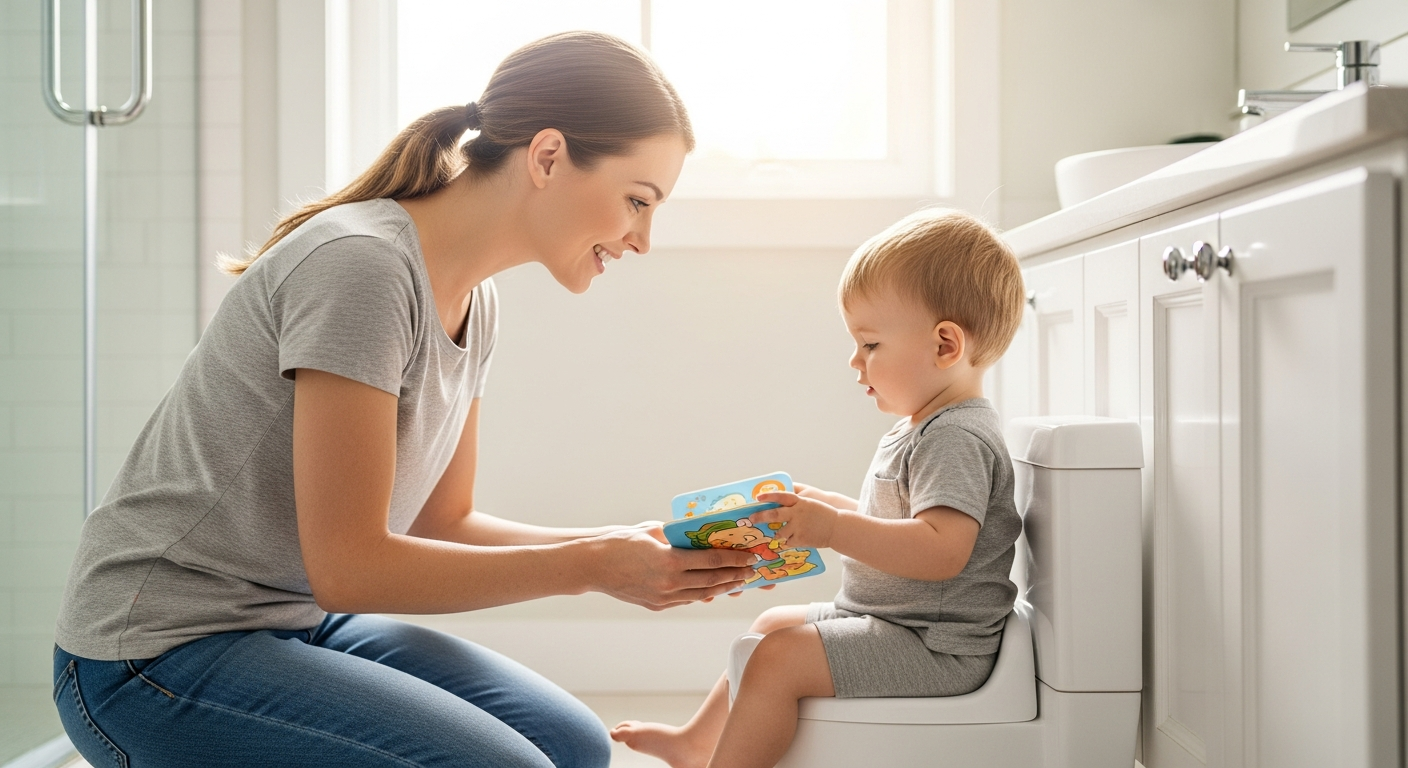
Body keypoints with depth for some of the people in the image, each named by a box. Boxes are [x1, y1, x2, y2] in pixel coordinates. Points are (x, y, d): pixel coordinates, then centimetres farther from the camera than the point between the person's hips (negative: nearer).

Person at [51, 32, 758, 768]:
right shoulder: (360, 265, -23)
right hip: (158, 653, -9)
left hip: (299, 622, 9)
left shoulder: (475, 301, 4)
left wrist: (624, 546, -3)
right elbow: (347, 565, -23)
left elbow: (443, 523, 9)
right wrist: (590, 568, -18)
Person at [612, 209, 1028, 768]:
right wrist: (821, 506, 10)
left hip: (935, 647, -12)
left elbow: (942, 550, -34)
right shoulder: (922, 428, 14)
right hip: (890, 620, 12)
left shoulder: (956, 438, -21)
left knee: (780, 659, -22)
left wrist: (834, 528, -37)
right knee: (774, 624, 23)